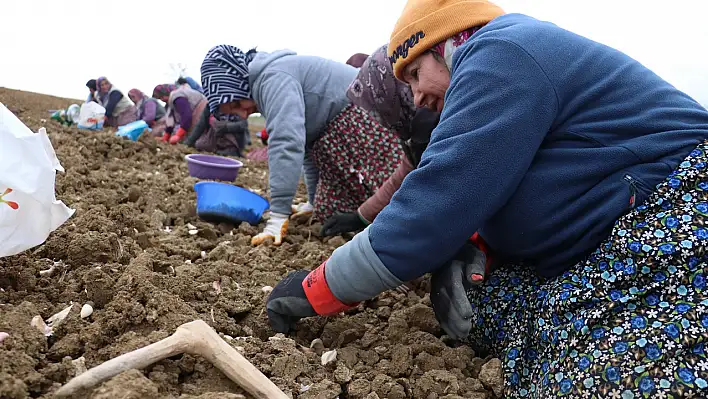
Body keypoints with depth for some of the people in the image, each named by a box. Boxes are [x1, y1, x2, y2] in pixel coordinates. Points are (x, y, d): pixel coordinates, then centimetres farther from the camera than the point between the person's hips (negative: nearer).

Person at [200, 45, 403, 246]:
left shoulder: (274, 78, -12)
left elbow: (287, 142, -25)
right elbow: (308, 144, 28)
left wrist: (279, 215, -24)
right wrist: (315, 201, 33)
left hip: (366, 121, -10)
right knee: (329, 215, 4)